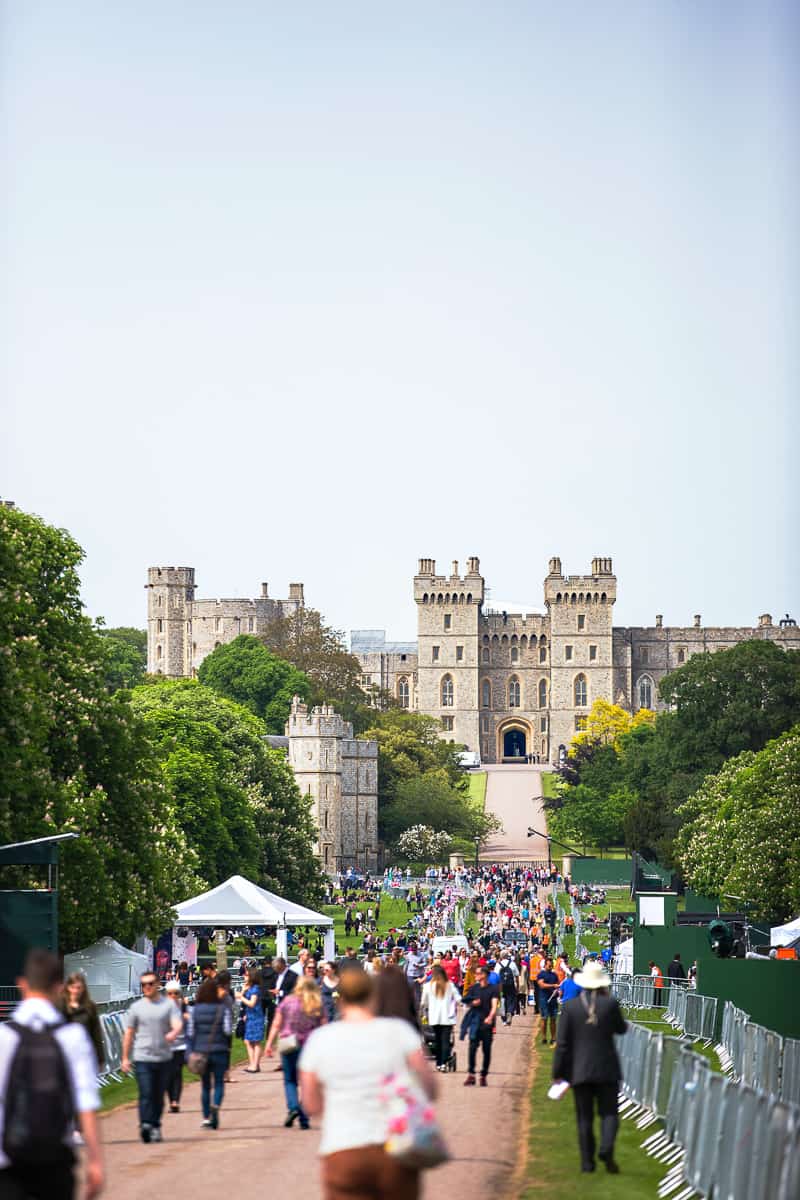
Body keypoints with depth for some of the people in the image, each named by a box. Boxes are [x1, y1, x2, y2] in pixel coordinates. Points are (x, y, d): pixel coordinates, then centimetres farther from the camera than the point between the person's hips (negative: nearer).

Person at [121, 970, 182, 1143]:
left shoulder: (169, 1004, 4)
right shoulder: (136, 1007, 7)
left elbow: (178, 1024, -9)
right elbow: (129, 1033, 13)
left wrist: (174, 1033, -33)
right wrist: (125, 1058, 12)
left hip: (164, 1058, 1)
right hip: (143, 1058, -1)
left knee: (158, 1095, 9)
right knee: (146, 1094, -14)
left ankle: (155, 1127, 20)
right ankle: (145, 1125, -21)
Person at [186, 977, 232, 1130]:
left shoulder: (194, 1010, -1)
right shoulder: (223, 1009, -6)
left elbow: (190, 1033, -2)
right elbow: (227, 1030, -11)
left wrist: (190, 1053, 1)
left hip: (201, 1052, 2)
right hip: (219, 1051, -2)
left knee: (205, 1086, 12)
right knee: (219, 1083, 6)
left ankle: (206, 1118, 12)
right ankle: (216, 1106, -22)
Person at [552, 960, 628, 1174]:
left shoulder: (570, 1006, -4)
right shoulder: (610, 1004, -7)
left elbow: (562, 1043, -4)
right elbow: (621, 1028, 11)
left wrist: (558, 1073, 1)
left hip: (579, 1070, 1)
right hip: (607, 1069, -1)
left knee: (584, 1117, 9)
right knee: (609, 1112, 4)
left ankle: (587, 1161, 8)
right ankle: (606, 1149, -20)